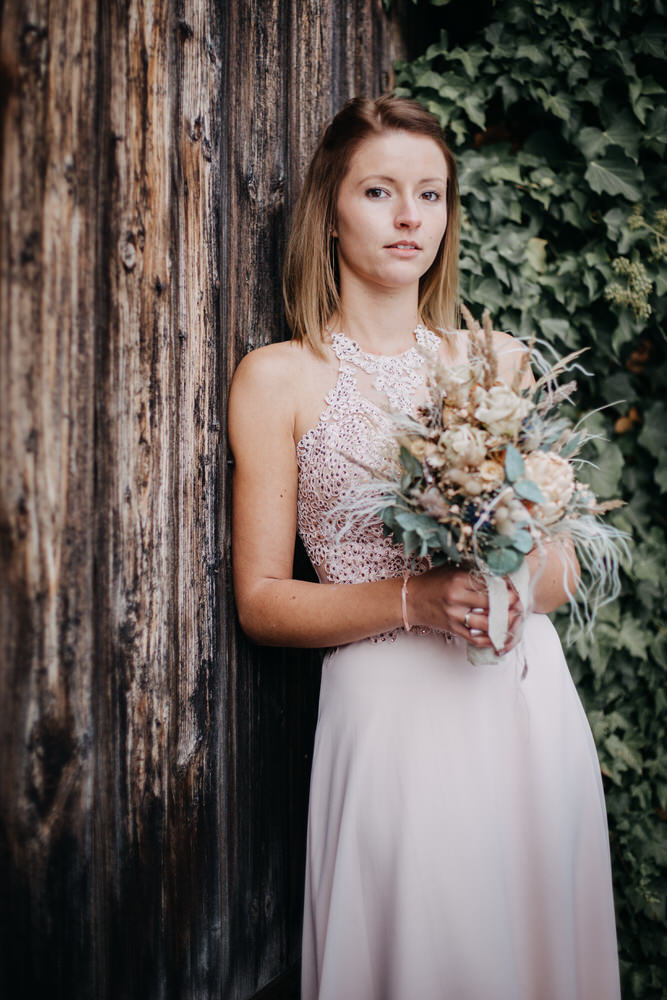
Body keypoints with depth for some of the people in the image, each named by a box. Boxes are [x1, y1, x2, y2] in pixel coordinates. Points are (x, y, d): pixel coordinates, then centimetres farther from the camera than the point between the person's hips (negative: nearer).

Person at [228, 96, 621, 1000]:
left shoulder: (498, 360, 9)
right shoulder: (278, 377, -1)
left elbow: (561, 567, 12)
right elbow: (260, 600, -3)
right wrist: (414, 599, -17)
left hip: (531, 695, 4)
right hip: (396, 709, -4)